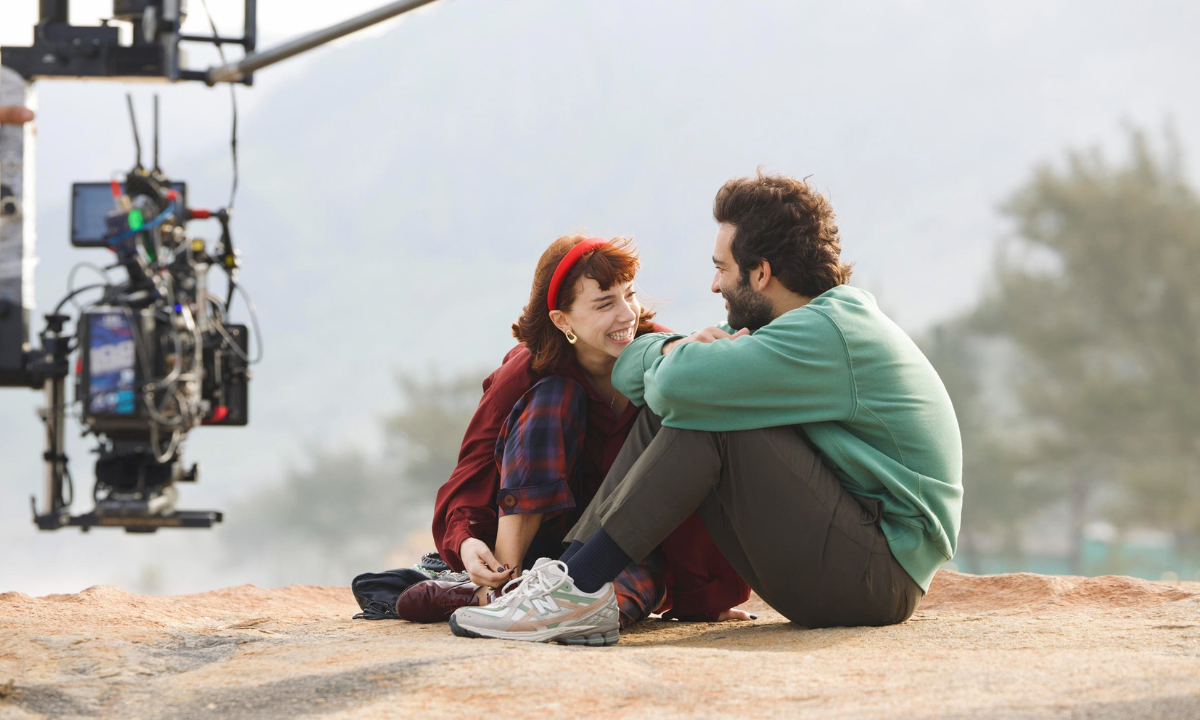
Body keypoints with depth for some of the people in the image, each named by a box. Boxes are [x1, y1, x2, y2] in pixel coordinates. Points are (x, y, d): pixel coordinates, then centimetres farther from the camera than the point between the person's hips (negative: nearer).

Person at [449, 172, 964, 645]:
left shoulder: (827, 335, -17)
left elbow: (678, 382, -30)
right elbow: (633, 369, 16)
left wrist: (678, 356, -5)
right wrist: (679, 350, -9)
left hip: (880, 576, -10)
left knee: (704, 413, -20)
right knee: (666, 412, 4)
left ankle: (582, 587, -19)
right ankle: (571, 574, -9)